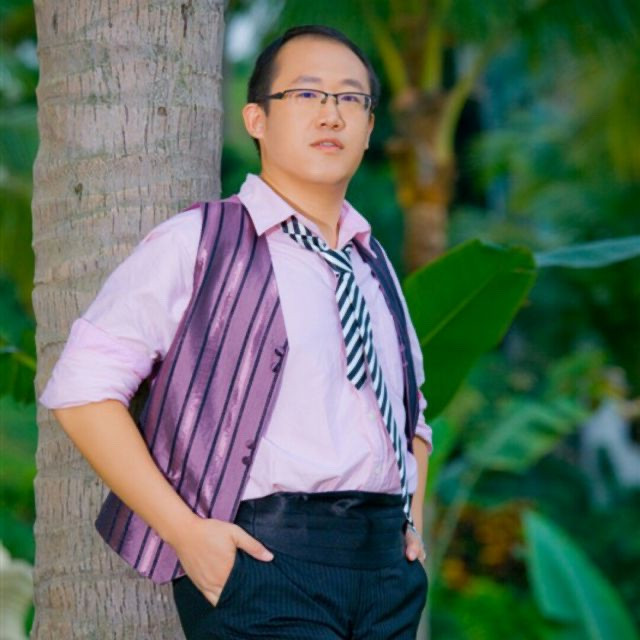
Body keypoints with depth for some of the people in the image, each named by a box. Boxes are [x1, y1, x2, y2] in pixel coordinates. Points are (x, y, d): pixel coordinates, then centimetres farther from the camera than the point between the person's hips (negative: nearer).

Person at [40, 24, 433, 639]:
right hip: (259, 559, -6)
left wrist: (412, 525, 14)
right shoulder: (196, 244, 2)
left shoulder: (373, 266, 20)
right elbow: (83, 388, -5)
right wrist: (184, 531, -12)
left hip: (386, 566, 6)